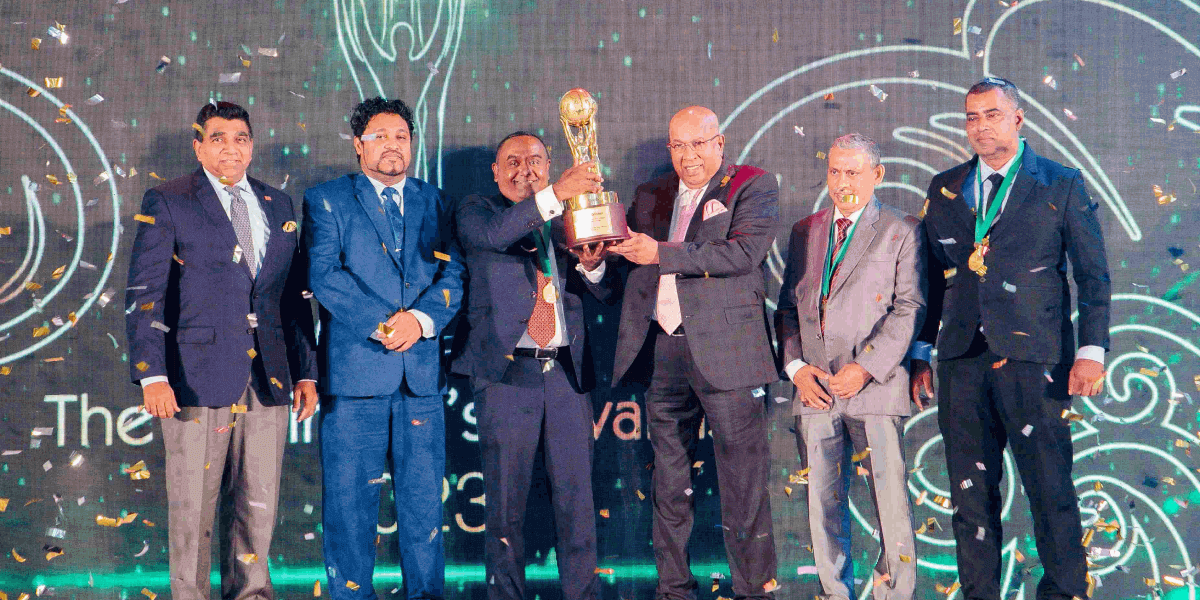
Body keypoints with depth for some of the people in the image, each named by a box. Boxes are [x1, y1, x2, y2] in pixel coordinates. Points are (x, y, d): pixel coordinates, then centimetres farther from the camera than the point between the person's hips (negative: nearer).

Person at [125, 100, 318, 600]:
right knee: (193, 505, 1)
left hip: (268, 378, 4)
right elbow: (143, 295, -3)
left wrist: (306, 372, 12)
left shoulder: (279, 205, 16)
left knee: (258, 503, 6)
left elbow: (296, 294, 17)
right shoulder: (166, 203, 3)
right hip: (197, 377, -4)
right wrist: (152, 375, -13)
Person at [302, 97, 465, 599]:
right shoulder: (326, 199, 7)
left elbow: (454, 274, 5)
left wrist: (421, 318, -14)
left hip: (422, 370, 3)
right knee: (350, 500, 1)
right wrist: (382, 324, -15)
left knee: (424, 498, 5)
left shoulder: (435, 203, 16)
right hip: (354, 369, -2)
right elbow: (324, 273, -6)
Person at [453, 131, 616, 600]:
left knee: (576, 494, 4)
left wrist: (592, 264, -10)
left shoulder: (567, 219, 16)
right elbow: (494, 234, -19)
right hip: (507, 372, -3)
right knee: (506, 499, 2)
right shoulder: (475, 211, 6)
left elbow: (605, 292, 12)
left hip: (566, 370, 3)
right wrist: (555, 194, -29)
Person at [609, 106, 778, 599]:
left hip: (725, 350, -5)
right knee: (668, 481, 10)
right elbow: (632, 261, 20)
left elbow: (746, 251, -13)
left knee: (743, 480, -3)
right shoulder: (650, 196, 18)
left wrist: (662, 254, -14)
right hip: (661, 351, 5)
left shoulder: (753, 185, 2)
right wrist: (603, 252, -4)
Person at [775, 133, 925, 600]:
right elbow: (787, 306, 17)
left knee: (891, 503, -4)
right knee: (822, 504, 6)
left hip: (875, 386, -4)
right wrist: (796, 366, 1)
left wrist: (865, 368, -13)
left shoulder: (902, 231, 4)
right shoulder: (804, 232, 17)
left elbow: (910, 308, -4)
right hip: (816, 387, 4)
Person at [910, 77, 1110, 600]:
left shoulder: (1061, 185, 4)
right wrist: (921, 354, 12)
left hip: (1033, 360, -3)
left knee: (1050, 488, -1)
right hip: (962, 361, 3)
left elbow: (1093, 275, 3)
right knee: (970, 491, 8)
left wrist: (1091, 351, -7)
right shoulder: (944, 189, 13)